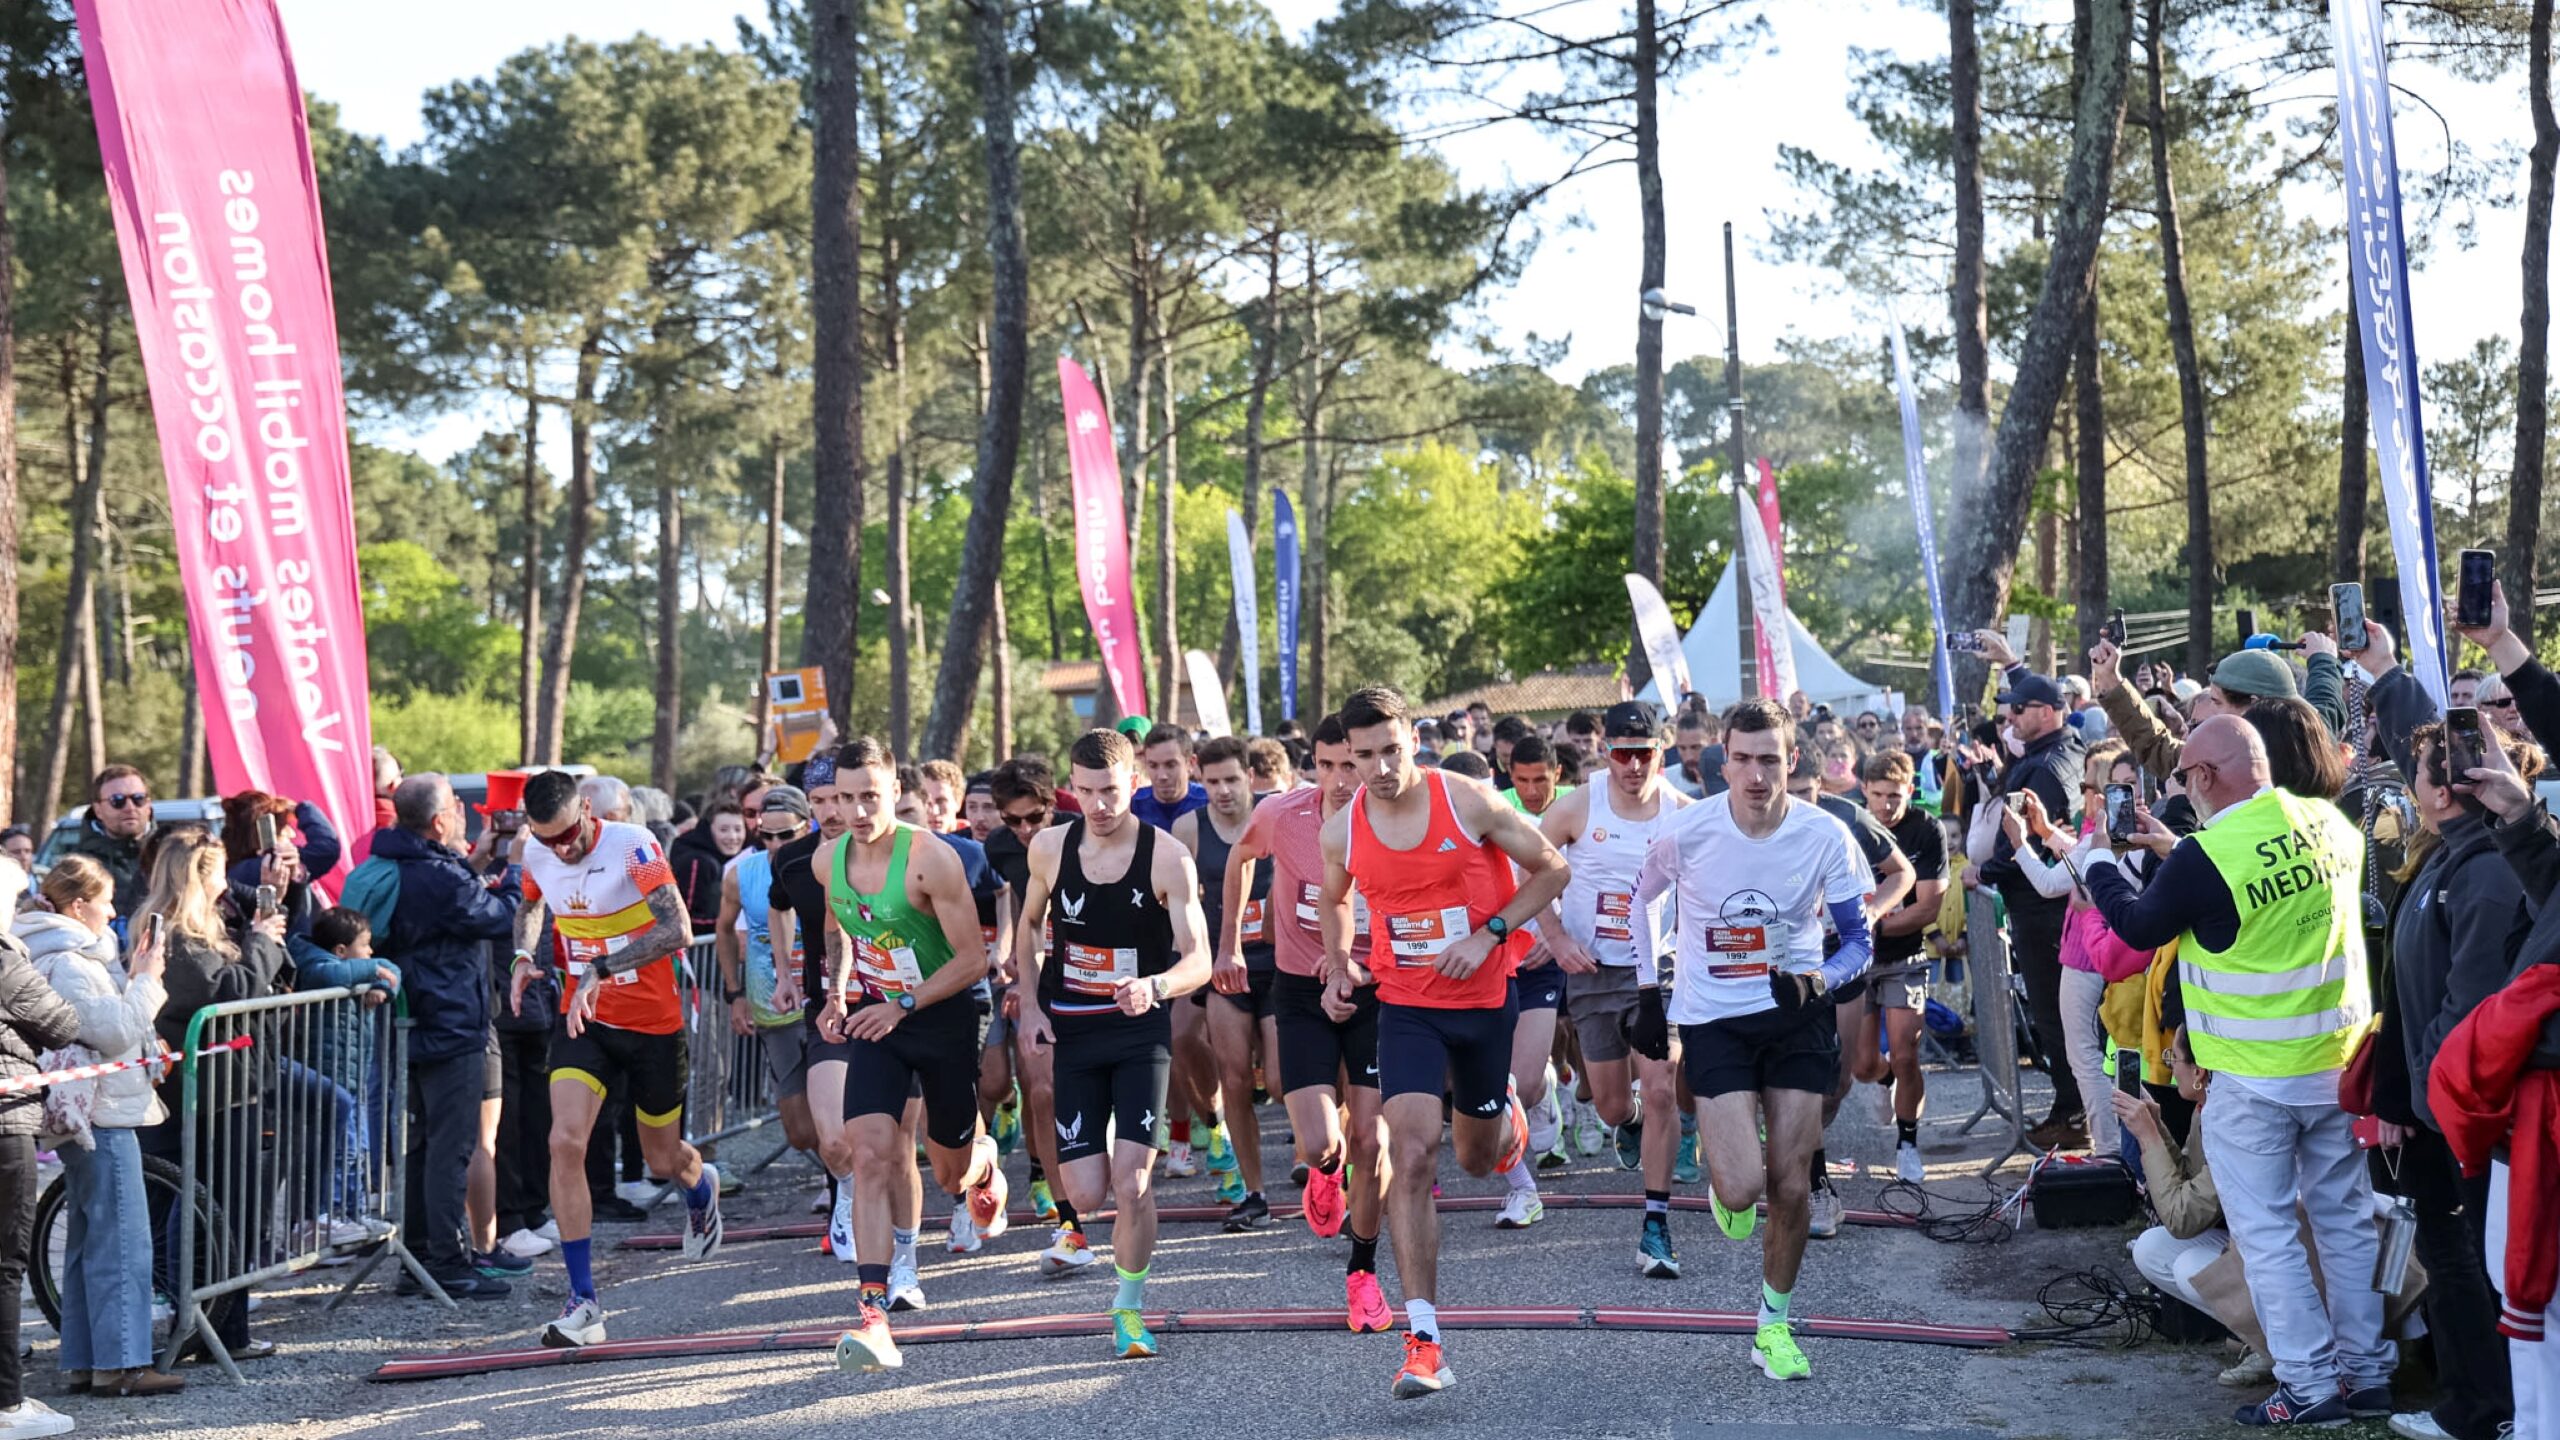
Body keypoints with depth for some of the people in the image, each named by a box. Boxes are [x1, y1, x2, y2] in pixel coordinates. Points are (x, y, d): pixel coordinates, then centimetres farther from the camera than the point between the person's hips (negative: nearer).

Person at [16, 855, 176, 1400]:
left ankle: (81, 1364, 18)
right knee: (123, 1239, -8)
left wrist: (131, 977, 9)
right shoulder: (69, 962, -17)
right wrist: (145, 980, -13)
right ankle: (120, 1364, -7)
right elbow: (116, 1032, -22)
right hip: (104, 1117, -11)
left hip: (86, 1118, 11)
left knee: (89, 1240, 13)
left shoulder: (71, 956, 16)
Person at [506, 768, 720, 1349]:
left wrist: (600, 968, -38)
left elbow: (678, 931, -31)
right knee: (565, 1141, -17)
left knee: (664, 1159, 12)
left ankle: (702, 1188, 53)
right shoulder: (536, 856, -4)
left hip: (654, 1021, -3)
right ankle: (583, 1303, -12)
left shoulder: (632, 844, -21)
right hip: (582, 1018, 3)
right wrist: (523, 955, 2)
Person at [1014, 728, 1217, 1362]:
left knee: (1131, 1182, -14)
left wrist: (1154, 986, -33)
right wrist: (1030, 1004, 3)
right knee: (1087, 1194, -2)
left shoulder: (1167, 858, -11)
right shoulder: (1049, 848, -1)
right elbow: (1030, 927, 16)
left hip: (1141, 1031, -2)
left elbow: (1199, 959, -13)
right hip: (1071, 1033, 2)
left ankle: (1130, 1308, 10)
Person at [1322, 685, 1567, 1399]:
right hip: (1406, 1006, 1)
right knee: (1413, 1153, -17)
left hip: (1486, 998, 0)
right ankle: (1424, 1343, -17)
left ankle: (1505, 1115, 57)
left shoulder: (1468, 801, -14)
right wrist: (1338, 966, 3)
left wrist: (1491, 933, -15)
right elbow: (1335, 901, 18)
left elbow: (1552, 868, -5)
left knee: (1476, 1159, 16)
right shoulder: (1343, 830, -5)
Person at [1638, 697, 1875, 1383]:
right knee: (1745, 1188, -14)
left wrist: (1819, 978, -22)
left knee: (1791, 1187, 4)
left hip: (1797, 1017, 1)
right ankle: (1724, 1177, 26)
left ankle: (1774, 1324, 26)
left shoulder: (1826, 836, -10)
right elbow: (1637, 904, 7)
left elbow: (1858, 940, -1)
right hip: (1713, 1019, -1)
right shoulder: (1686, 832, -13)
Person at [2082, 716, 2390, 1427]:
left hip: (2254, 1081, -6)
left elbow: (2139, 926, -5)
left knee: (2265, 1232, 4)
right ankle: (2368, 1374, 22)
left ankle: (2311, 1384, 6)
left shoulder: (2206, 855, -21)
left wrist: (2098, 870, 15)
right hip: (2340, 1063, 6)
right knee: (2346, 1220, 15)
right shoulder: (2332, 824, -2)